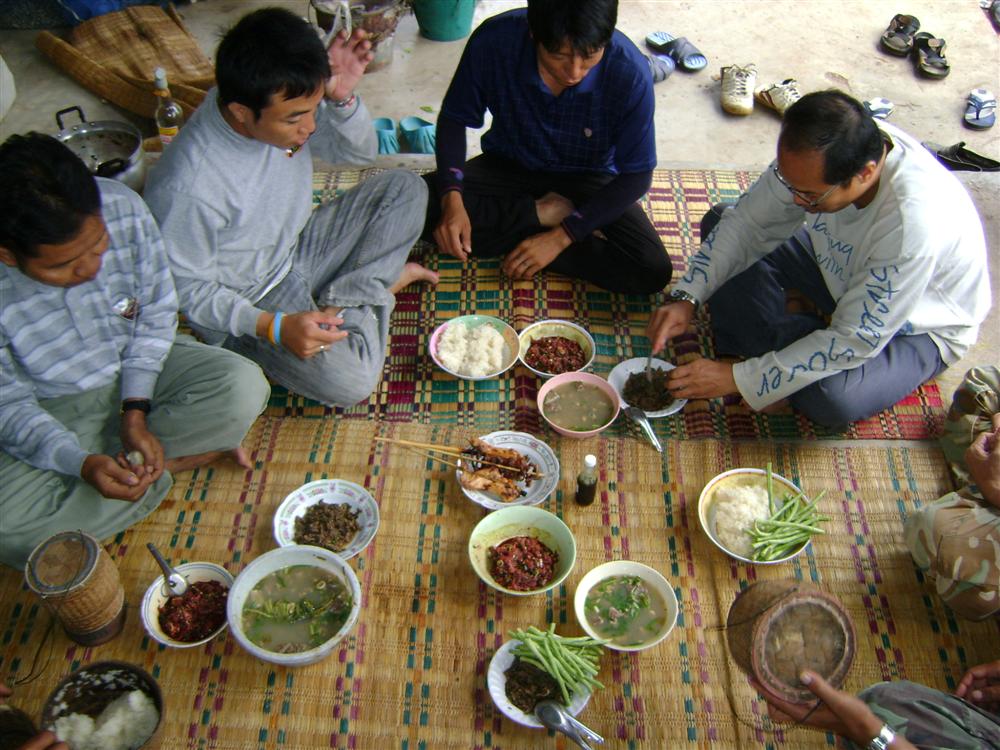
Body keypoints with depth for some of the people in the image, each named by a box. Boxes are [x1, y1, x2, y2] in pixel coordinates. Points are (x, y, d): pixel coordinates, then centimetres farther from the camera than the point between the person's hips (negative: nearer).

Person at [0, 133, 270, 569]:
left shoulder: (123, 210, -23)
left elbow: (156, 315, -7)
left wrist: (136, 412, -15)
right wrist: (81, 463, -31)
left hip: (140, 369, 2)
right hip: (52, 412, -1)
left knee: (243, 388, -25)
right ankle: (182, 457, -10)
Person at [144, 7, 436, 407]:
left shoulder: (282, 107, -16)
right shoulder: (185, 189, -33)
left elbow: (359, 152, -1)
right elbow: (187, 289, -20)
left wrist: (343, 98, -22)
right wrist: (274, 326, -31)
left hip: (297, 251, 7)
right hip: (245, 306, -7)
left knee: (404, 187, -3)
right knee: (348, 381, -29)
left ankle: (340, 303, -8)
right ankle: (383, 281, -3)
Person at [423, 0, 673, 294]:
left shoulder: (630, 73, -27)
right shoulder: (493, 41, -25)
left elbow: (637, 175, -17)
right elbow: (454, 118, -9)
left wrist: (560, 237, -24)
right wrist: (452, 198, -26)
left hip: (588, 178, -1)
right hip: (509, 165, 2)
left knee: (653, 271, -25)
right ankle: (543, 212, -11)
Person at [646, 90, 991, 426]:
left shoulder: (913, 223, -41)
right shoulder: (814, 154, -25)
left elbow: (854, 343, -34)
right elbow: (747, 223, -11)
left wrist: (737, 378, -33)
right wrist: (686, 297, -24)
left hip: (918, 327, -6)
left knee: (831, 398, -37)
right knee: (720, 221, -6)